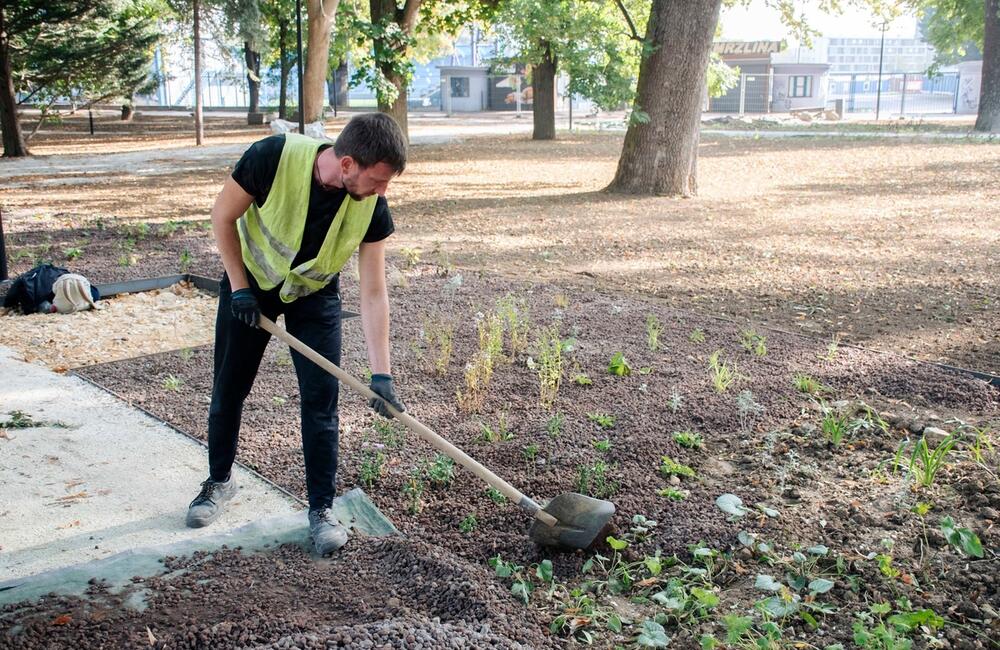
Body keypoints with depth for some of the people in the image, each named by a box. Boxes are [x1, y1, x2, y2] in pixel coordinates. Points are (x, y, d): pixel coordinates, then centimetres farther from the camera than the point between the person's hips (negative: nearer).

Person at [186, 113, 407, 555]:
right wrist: (239, 287, -16)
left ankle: (321, 507, 10)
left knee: (321, 401, -5)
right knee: (228, 390, 10)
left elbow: (373, 292, -21)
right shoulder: (274, 157, -34)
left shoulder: (372, 207, -26)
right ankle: (219, 481, 34)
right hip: (250, 282, -1)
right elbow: (223, 216, -16)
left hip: (315, 295, 1)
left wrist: (381, 373, -24)